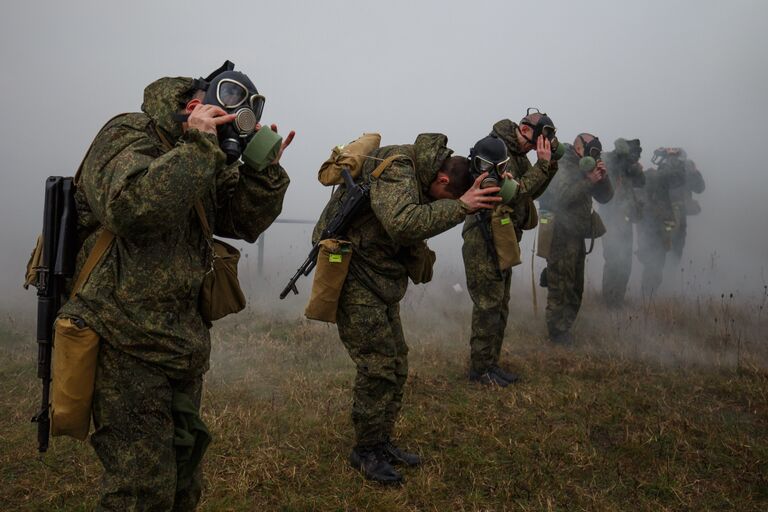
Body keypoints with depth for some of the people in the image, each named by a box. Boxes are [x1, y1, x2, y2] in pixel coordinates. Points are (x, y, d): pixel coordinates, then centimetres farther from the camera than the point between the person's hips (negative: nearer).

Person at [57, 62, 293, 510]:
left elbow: (245, 222, 11)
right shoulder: (127, 137, -12)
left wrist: (264, 167, -4)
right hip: (127, 345, -8)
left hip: (182, 346, 8)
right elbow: (134, 208, -31)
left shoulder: (210, 163, 12)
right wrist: (198, 145, -25)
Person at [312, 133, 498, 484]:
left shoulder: (419, 172, 5)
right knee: (378, 364, -8)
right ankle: (365, 451, 8)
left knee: (396, 362, 11)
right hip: (352, 271, -9)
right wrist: (460, 206, -36)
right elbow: (403, 224, -39)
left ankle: (381, 441, 24)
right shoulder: (395, 168, -23)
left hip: (379, 276, 9)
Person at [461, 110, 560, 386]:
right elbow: (512, 192, -25)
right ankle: (479, 369, 8)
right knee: (488, 306, -4)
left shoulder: (519, 154, 11)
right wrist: (542, 166, -20)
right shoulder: (494, 148, -17)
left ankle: (491, 363, 25)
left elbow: (531, 192, 14)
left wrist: (549, 165, 2)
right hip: (484, 241, -10)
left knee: (499, 306, 15)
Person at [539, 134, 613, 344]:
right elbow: (561, 198, -26)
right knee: (560, 286, -7)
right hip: (561, 237, -9)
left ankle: (565, 327, 26)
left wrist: (603, 177, -5)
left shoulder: (585, 169, 15)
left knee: (575, 287, 15)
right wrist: (588, 181, -22)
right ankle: (557, 333, 0)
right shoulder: (562, 168, -10)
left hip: (577, 237, 9)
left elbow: (605, 197, 12)